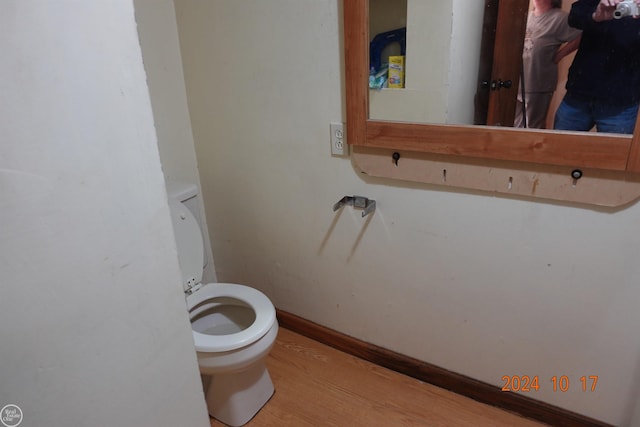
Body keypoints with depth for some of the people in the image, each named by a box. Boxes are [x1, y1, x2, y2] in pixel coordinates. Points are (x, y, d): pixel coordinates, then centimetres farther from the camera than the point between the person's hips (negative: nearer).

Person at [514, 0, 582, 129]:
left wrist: (558, 55, -10)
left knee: (533, 129, 3)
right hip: (518, 83, 6)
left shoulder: (559, 17, -9)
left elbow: (581, 37, -14)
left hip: (538, 86, -6)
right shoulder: (527, 15, 11)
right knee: (515, 127, 15)